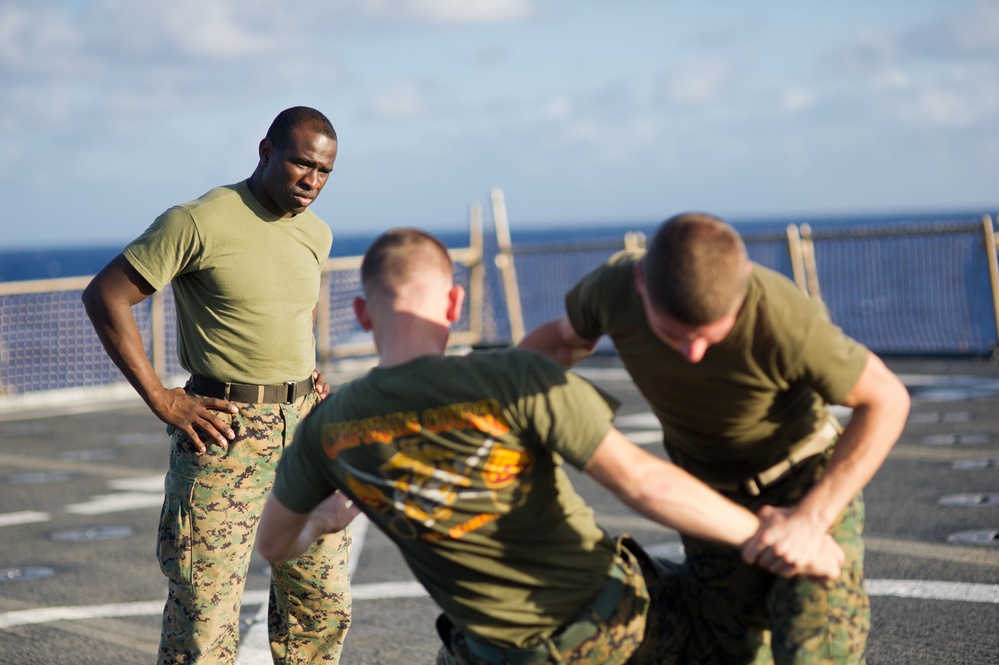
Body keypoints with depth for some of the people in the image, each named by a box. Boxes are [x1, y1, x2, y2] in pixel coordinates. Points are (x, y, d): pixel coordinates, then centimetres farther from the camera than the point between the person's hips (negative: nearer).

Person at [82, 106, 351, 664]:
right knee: (206, 611, -5)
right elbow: (105, 295, -12)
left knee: (324, 603, 10)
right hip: (225, 430, -7)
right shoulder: (199, 222, -13)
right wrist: (161, 400, -14)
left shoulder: (316, 234, 9)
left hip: (304, 425, 7)